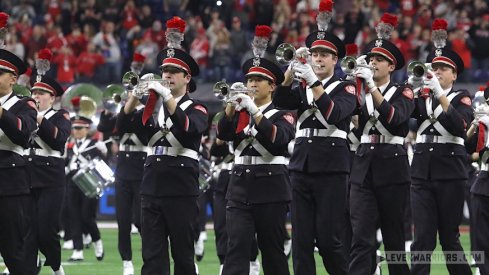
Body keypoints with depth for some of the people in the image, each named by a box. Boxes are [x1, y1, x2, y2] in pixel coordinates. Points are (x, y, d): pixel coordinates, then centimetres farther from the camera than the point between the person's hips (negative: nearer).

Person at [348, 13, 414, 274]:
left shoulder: (402, 93, 2)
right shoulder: (360, 93, 13)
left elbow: (393, 117, -17)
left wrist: (372, 86, -23)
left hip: (391, 167, -2)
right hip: (363, 167, 2)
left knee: (394, 236, 6)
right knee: (361, 237, -10)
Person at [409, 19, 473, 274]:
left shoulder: (461, 97, 4)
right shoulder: (421, 96, 14)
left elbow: (459, 126, -16)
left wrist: (440, 94, -21)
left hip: (449, 172, -3)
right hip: (421, 172, 3)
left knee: (449, 236, 3)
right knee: (422, 238, -4)